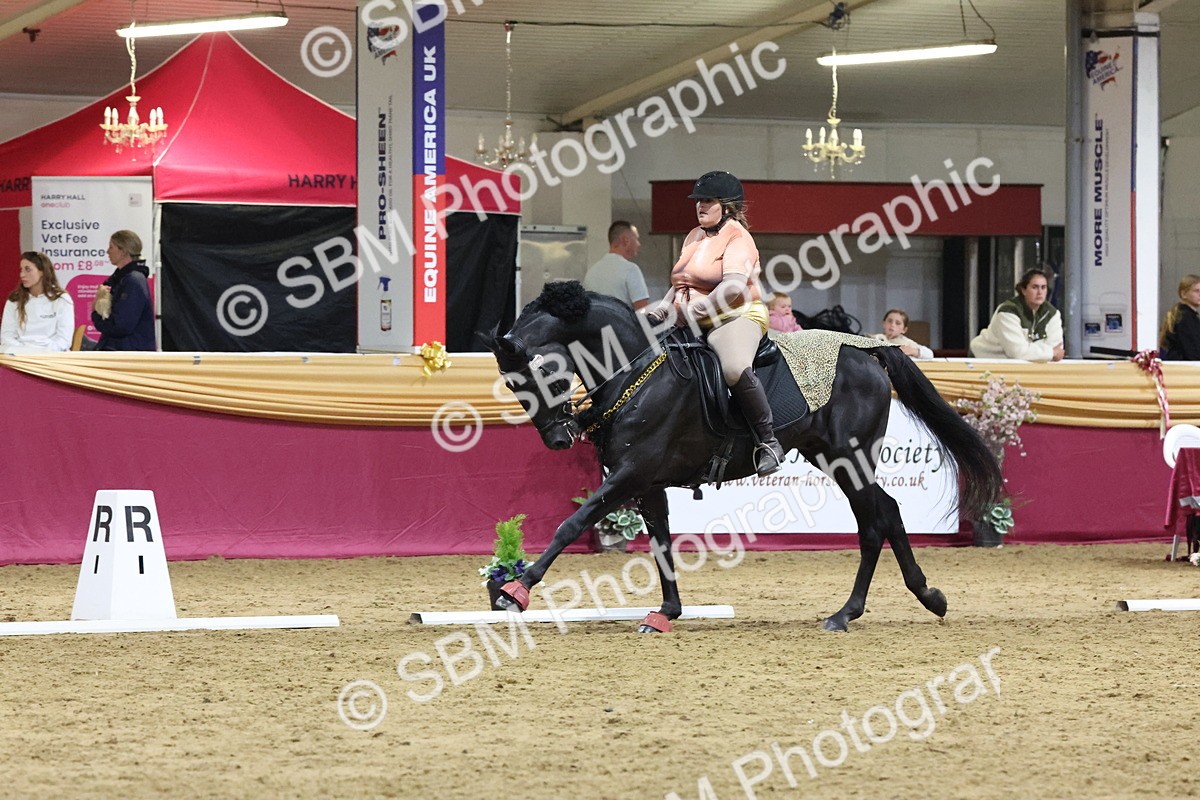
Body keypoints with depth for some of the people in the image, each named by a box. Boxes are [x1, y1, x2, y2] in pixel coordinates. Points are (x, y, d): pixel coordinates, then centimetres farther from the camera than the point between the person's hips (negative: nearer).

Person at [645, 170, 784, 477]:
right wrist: (665, 307, 4)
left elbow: (733, 287, -23)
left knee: (734, 368, -38)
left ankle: (768, 442, -27)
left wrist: (691, 312, -27)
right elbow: (680, 283, 25)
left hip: (736, 317, -9)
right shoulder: (694, 237, 18)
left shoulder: (737, 237, -9)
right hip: (692, 324, 10)